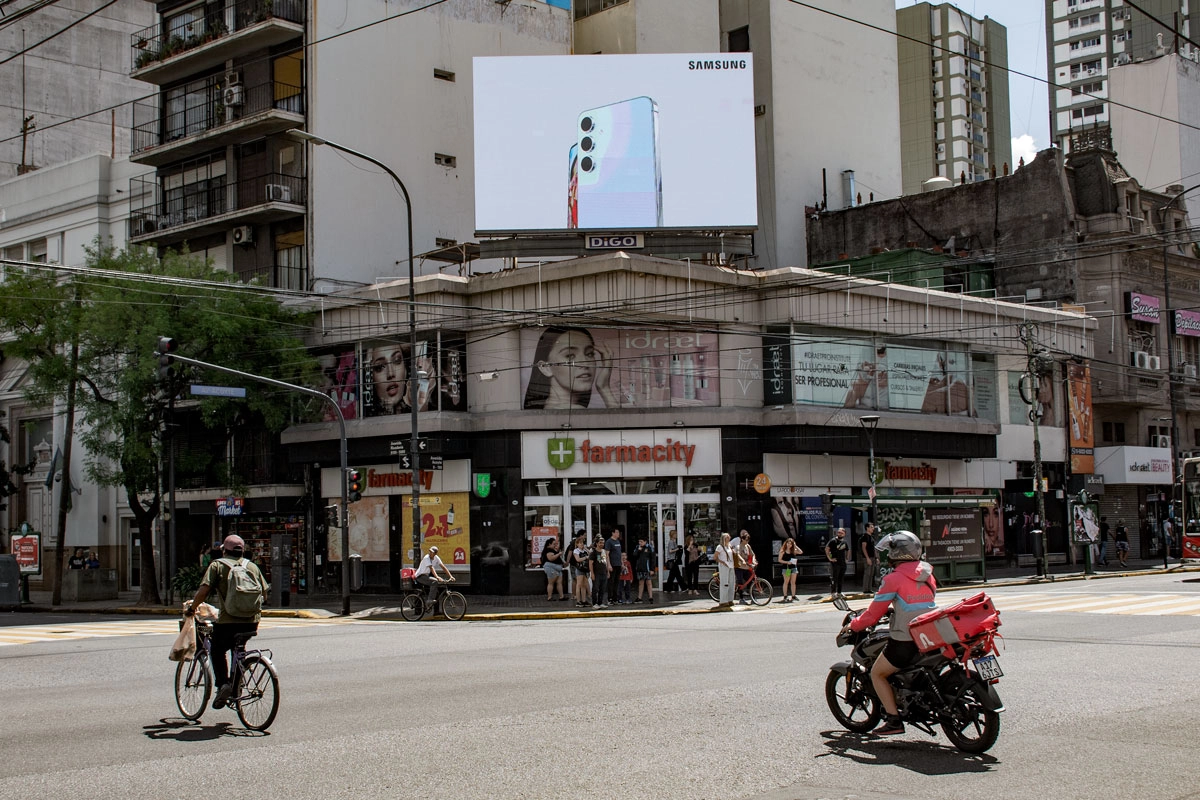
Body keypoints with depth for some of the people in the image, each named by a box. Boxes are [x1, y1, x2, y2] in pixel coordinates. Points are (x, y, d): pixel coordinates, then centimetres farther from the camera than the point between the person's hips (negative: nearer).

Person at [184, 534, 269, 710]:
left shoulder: (218, 565, 4)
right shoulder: (252, 566, 15)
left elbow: (204, 590, -8)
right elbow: (264, 595, 13)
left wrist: (192, 607, 6)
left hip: (228, 621, -4)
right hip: (251, 621, 4)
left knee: (218, 651, 18)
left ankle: (222, 683, -3)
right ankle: (237, 686, 24)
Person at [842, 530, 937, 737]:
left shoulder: (893, 579, -11)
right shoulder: (927, 575, 9)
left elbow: (873, 615, -6)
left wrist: (853, 625, 9)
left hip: (904, 641, -7)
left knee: (877, 674, 11)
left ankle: (894, 720, 1)